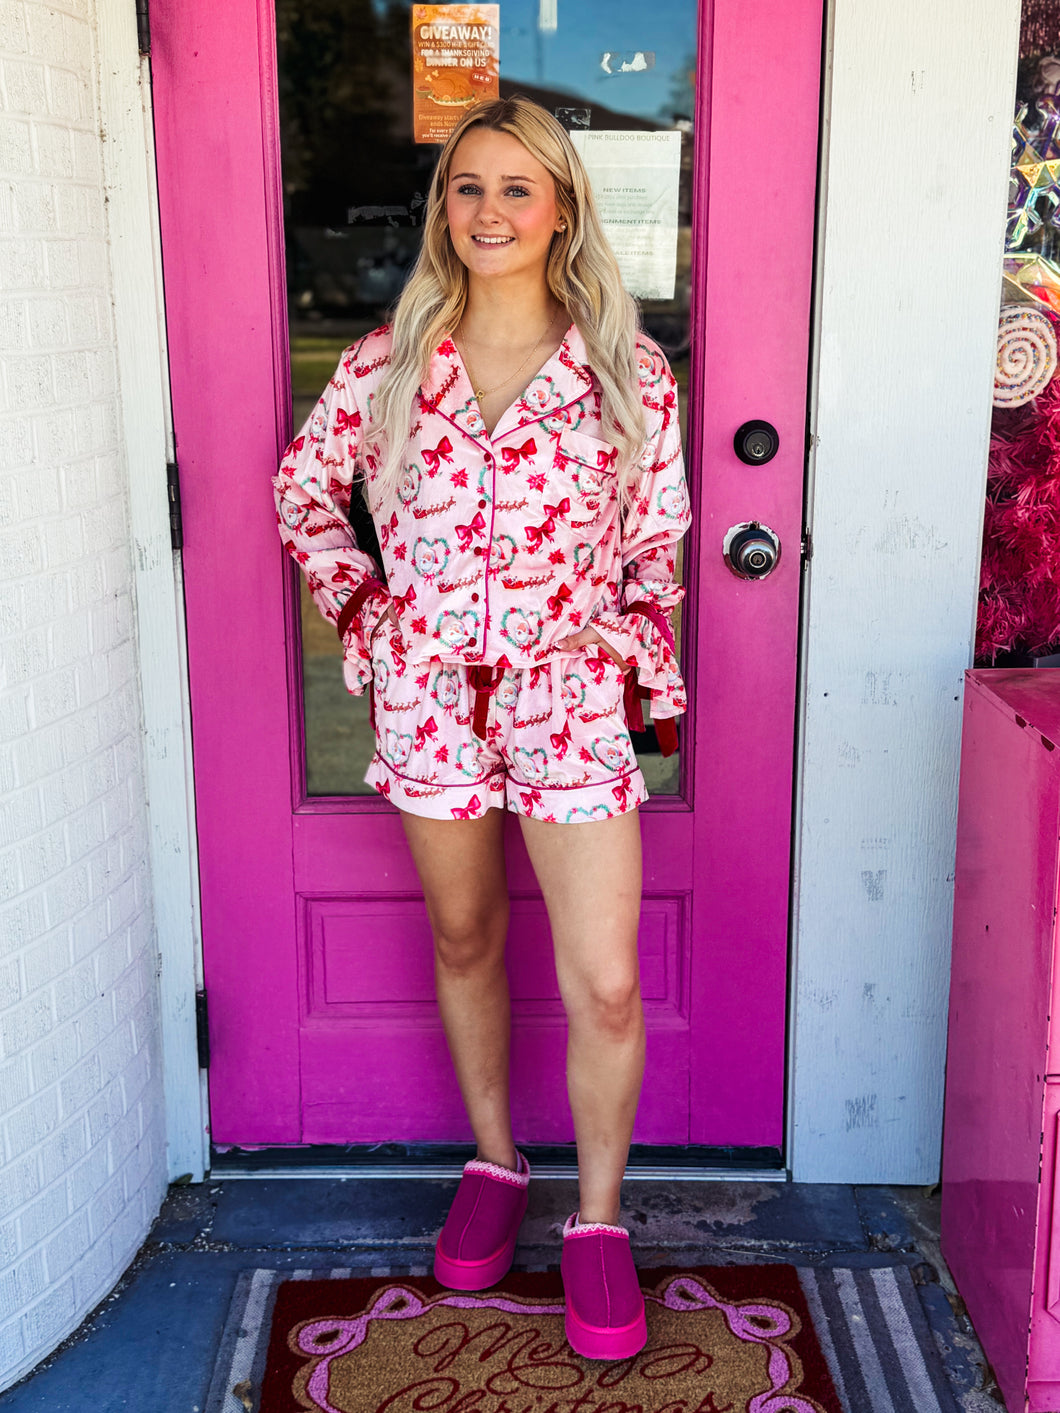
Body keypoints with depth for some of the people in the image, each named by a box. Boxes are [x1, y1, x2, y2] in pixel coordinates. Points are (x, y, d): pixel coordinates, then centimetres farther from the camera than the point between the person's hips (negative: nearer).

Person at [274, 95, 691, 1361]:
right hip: (428, 691, 2)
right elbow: (304, 486, 14)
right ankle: (493, 1161, 38)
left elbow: (654, 544, 5)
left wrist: (641, 670, 1)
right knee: (464, 941, 16)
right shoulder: (388, 362, 2)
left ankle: (597, 1218, 18)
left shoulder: (626, 370, -1)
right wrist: (358, 602, 4)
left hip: (571, 695, -2)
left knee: (604, 984, -5)